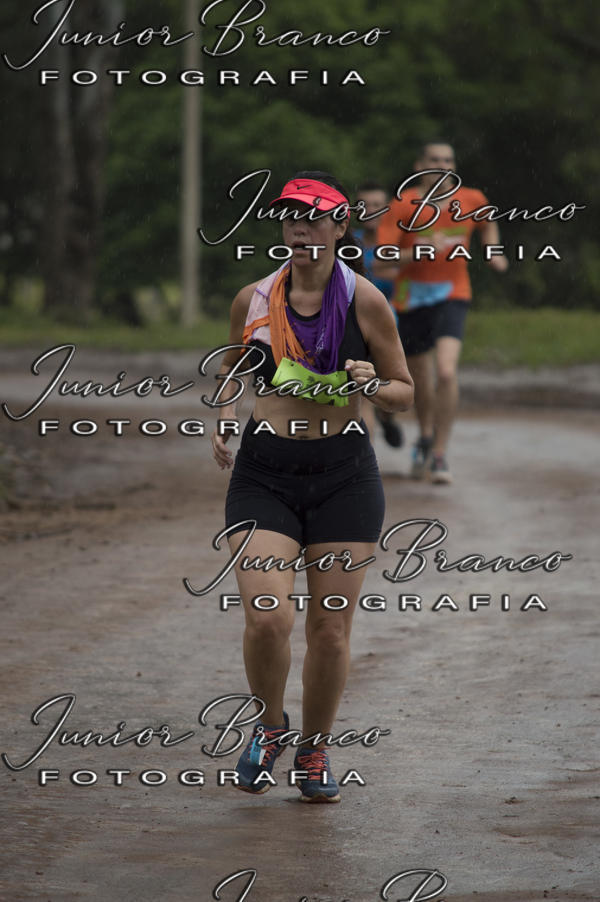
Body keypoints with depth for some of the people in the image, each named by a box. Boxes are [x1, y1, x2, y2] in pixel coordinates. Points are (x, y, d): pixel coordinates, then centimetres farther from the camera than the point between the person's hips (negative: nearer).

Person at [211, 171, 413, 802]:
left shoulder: (364, 302, -2)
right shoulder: (253, 299, 3)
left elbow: (404, 394, 5)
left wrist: (372, 383, -17)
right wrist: (223, 418, 4)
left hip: (344, 475, 0)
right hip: (264, 474, 1)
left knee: (330, 629, 2)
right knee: (267, 617, -15)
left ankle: (314, 752, 24)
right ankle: (269, 725, 14)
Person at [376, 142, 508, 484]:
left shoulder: (471, 199, -2)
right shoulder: (404, 205, -11)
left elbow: (488, 224, 24)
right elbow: (381, 260, -19)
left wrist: (493, 252, 7)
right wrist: (419, 251, -33)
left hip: (452, 295, 0)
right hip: (412, 298, 0)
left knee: (447, 372, -22)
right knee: (421, 379, 13)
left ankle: (440, 454, -13)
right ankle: (426, 436, 44)